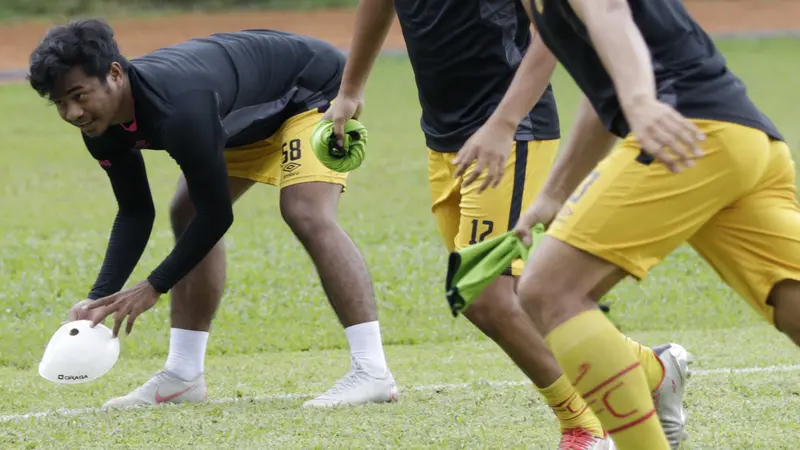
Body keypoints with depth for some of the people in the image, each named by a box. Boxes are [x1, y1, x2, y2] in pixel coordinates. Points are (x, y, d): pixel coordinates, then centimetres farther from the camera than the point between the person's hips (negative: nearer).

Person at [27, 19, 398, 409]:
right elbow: (135, 214, -4)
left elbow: (217, 213, -33)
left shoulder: (177, 109, -41)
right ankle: (183, 376, 10)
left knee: (306, 214, -27)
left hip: (313, 87, -9)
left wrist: (153, 288, -27)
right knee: (187, 215, 4)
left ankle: (372, 373, -29)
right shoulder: (102, 128, -15)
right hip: (251, 114, 9)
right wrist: (100, 297, -15)